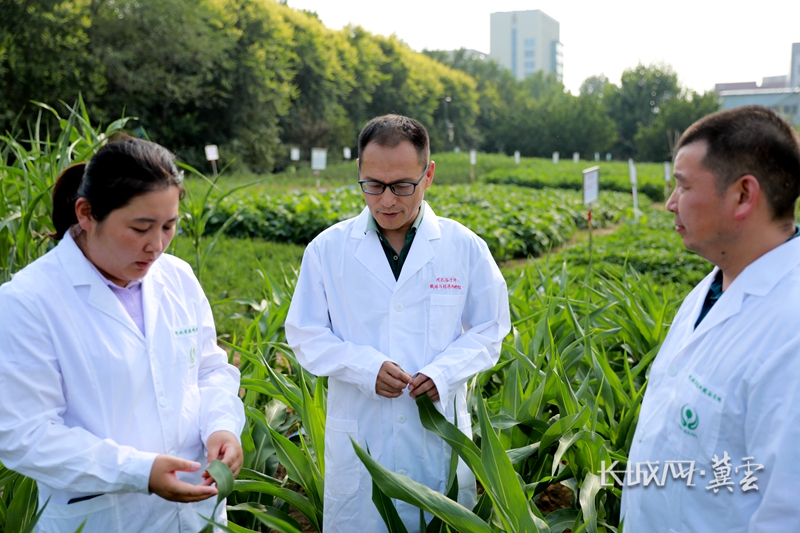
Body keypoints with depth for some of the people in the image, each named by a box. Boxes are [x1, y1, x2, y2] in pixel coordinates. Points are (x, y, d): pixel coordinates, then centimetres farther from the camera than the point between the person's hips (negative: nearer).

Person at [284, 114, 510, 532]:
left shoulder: (465, 248, -2)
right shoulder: (327, 249, -2)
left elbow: (488, 330, 5)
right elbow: (305, 335, 1)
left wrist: (446, 371, -14)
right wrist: (365, 367, -16)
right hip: (359, 438, 0)